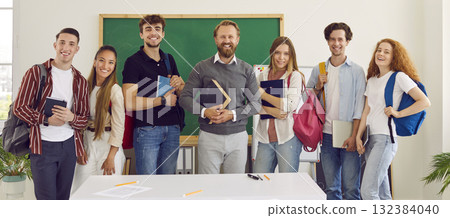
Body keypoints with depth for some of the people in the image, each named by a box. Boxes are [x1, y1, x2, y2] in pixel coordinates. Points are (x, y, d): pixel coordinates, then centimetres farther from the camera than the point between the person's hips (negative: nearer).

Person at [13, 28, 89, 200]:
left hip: (69, 146, 4)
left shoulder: (80, 80, 11)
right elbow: (19, 107, -4)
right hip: (43, 145, -4)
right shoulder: (36, 73, 0)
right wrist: (47, 120, -17)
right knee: (46, 198, -4)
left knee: (64, 197, 12)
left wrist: (71, 117, -13)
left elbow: (85, 119, 9)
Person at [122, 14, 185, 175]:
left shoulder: (169, 59, 14)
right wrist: (163, 100, -9)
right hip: (147, 130, -5)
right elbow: (130, 103, -15)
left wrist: (179, 84, -5)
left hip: (173, 128, 5)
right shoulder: (133, 62, -5)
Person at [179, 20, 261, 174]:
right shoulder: (202, 68, 4)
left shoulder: (246, 69, 8)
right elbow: (185, 97, 2)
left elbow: (256, 103, 5)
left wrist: (233, 114, -11)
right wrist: (204, 111, -16)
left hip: (238, 137, 1)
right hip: (209, 137, -1)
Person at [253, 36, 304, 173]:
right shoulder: (263, 75, 11)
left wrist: (263, 94, -7)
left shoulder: (295, 76, 0)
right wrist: (270, 111, -14)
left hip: (288, 137, -3)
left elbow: (291, 105, -12)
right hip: (265, 137, 3)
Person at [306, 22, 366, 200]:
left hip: (348, 136, -3)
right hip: (327, 134, 3)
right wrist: (318, 87, -3)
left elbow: (359, 105, -3)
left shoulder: (356, 71, 2)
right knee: (331, 187, 10)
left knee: (351, 188, -2)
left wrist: (354, 136, -10)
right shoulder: (318, 70, 11)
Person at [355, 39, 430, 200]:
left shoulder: (399, 77, -3)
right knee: (382, 193, 13)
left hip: (386, 138, -7)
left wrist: (398, 113, -11)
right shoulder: (371, 80, 17)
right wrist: (358, 136, 7)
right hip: (370, 137, 7)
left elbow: (425, 102, -7)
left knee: (368, 190, -14)